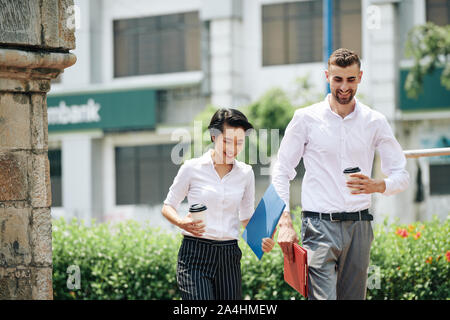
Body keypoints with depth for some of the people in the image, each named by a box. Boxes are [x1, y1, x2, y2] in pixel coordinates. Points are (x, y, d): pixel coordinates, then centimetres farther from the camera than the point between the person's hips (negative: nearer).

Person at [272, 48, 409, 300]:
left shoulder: (375, 122, 8)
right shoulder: (306, 119, 2)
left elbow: (402, 175, 8)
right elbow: (282, 173, 5)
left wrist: (377, 185, -16)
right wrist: (285, 223, -6)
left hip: (359, 225, 3)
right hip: (320, 225, -3)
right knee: (323, 297, -17)